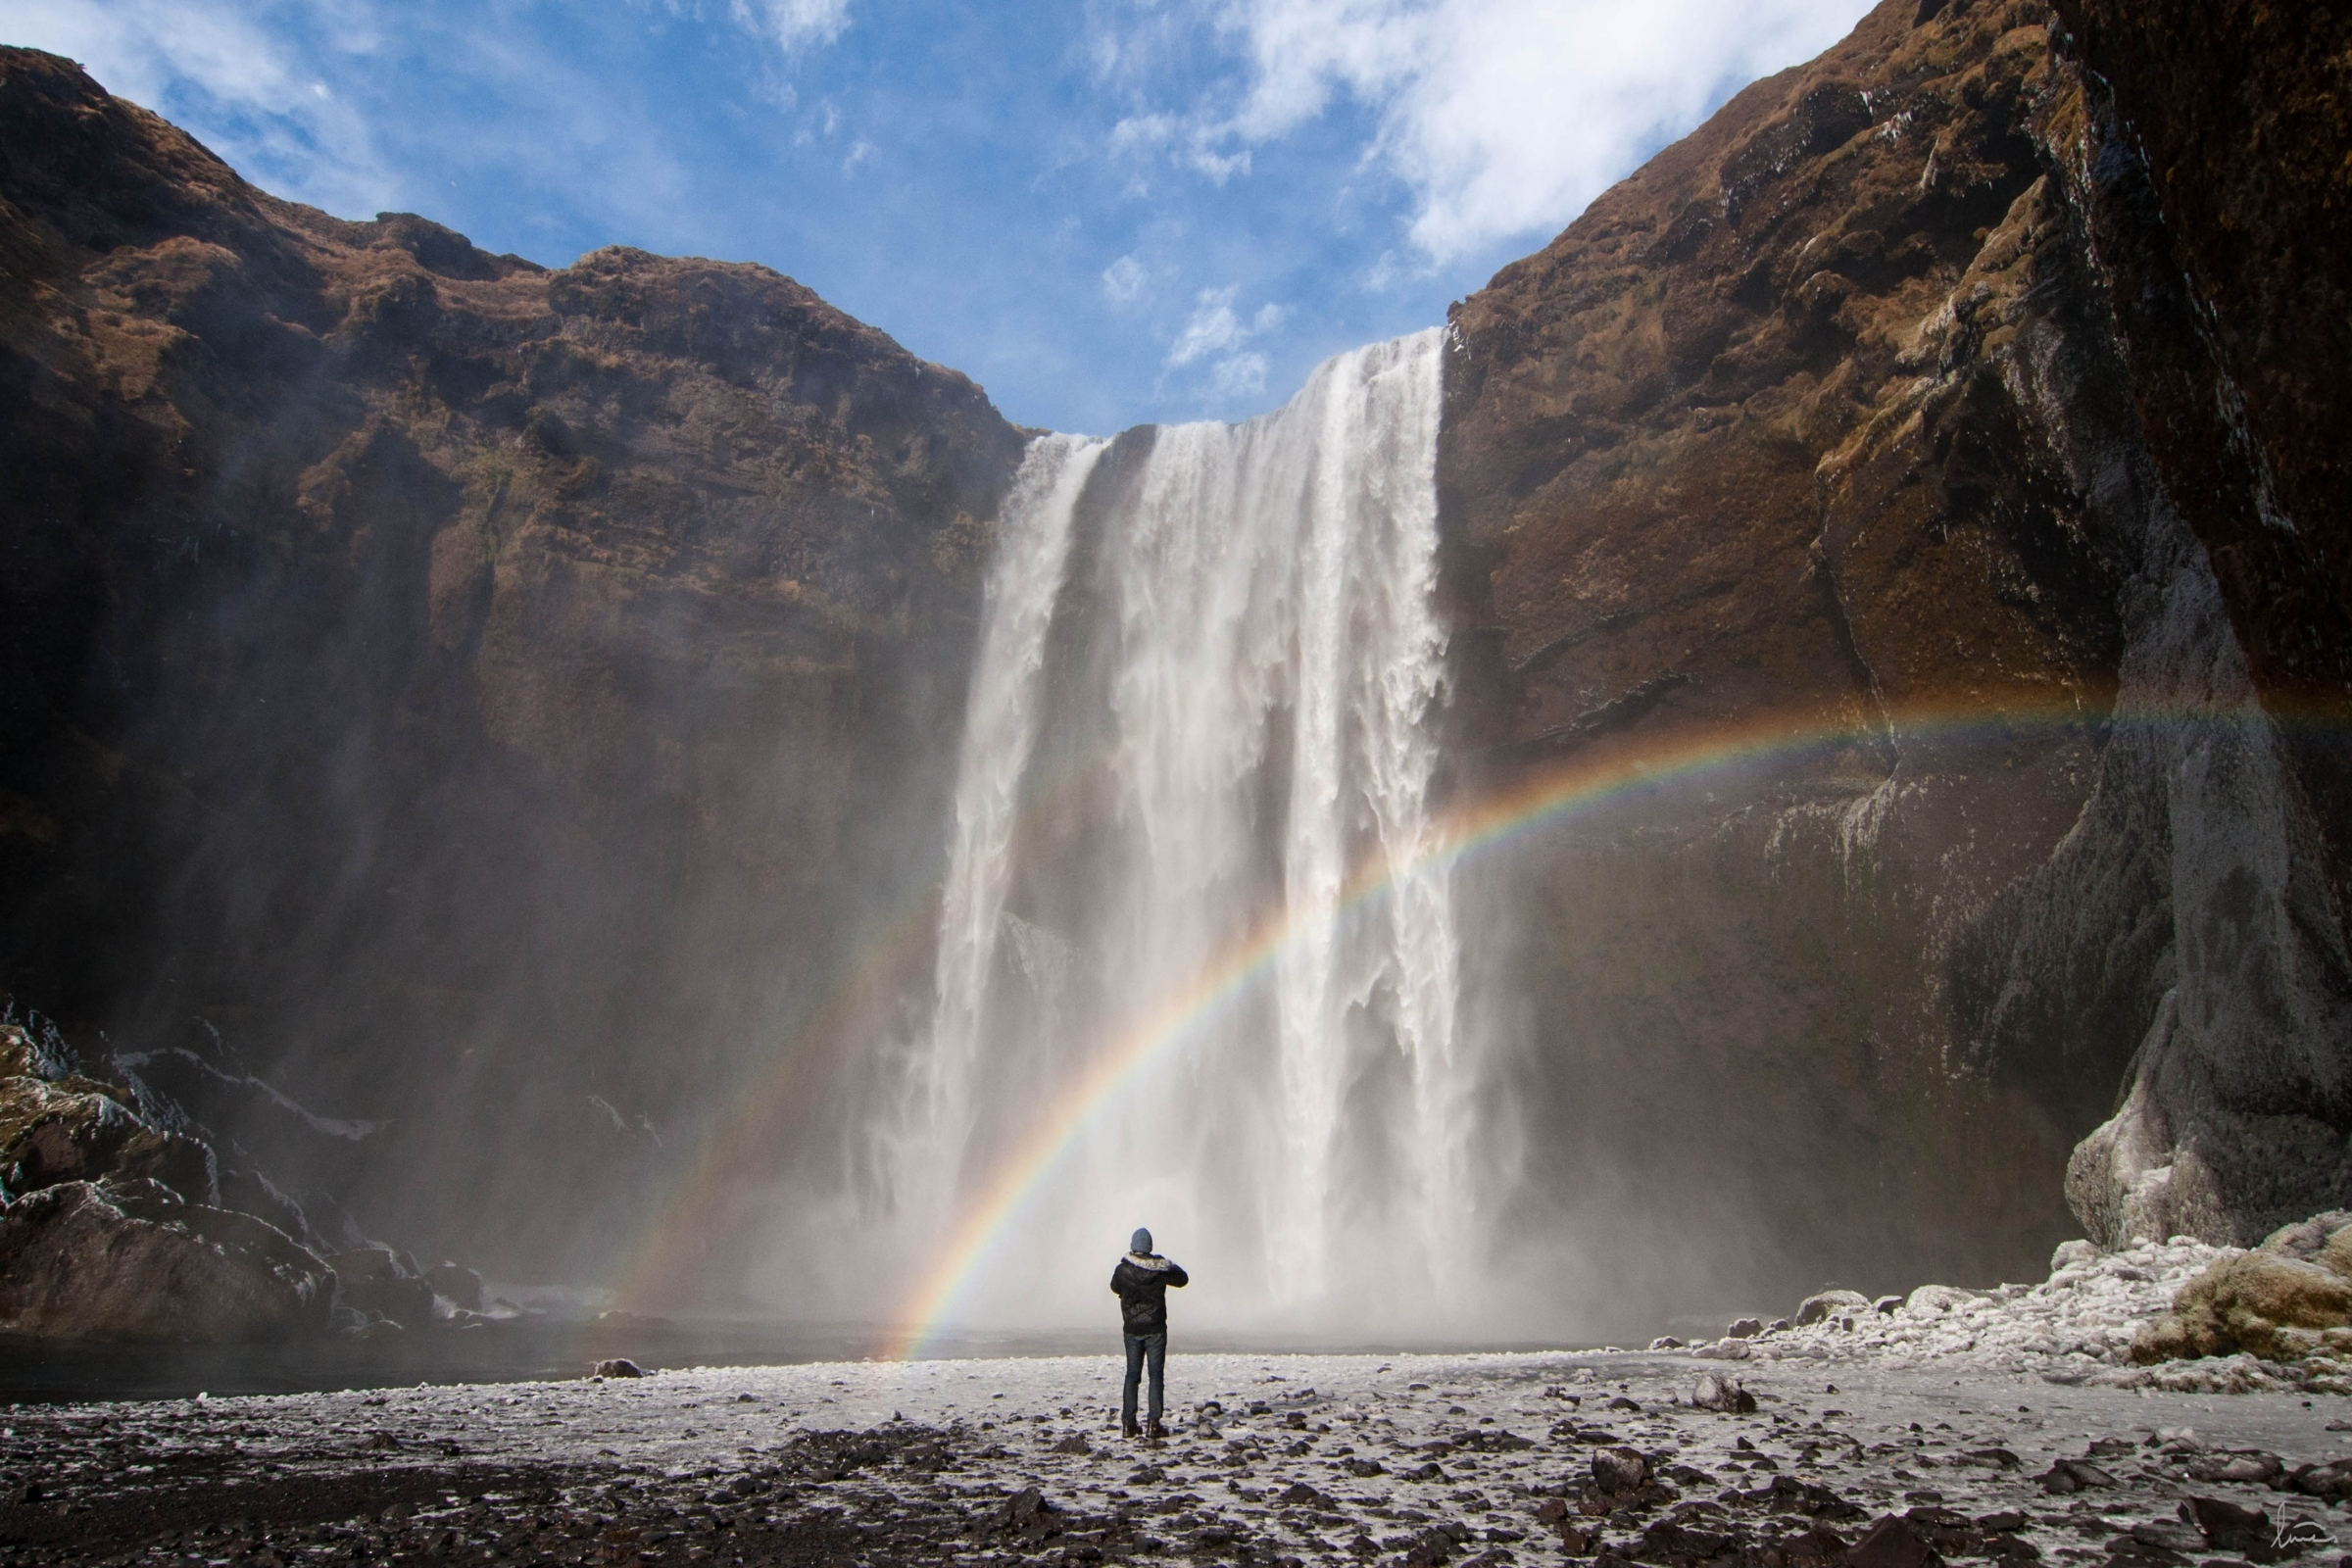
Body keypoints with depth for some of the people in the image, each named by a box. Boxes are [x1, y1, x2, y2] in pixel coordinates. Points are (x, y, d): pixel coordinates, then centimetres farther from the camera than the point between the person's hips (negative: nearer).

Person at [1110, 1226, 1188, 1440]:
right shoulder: (1161, 1269, -9)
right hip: (1156, 1330, -1)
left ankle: (1128, 1422, 11)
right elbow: (1183, 1279, 7)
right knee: (1156, 1375, 3)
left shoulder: (1122, 1270, -8)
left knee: (1132, 1374, 12)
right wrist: (1171, 1266, 21)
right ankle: (1153, 1422, -3)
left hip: (1132, 1330, 1)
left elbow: (1115, 1287, 13)